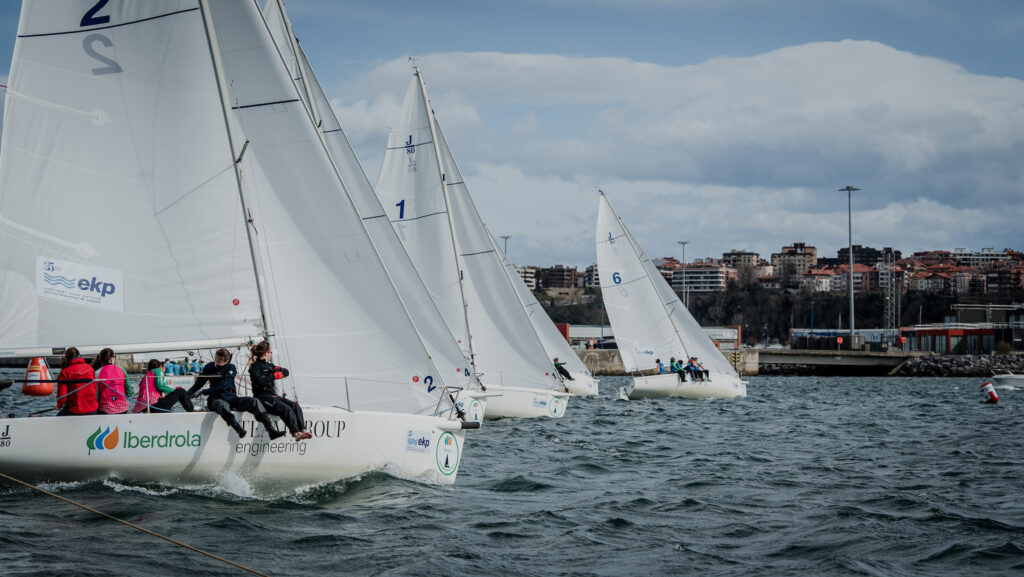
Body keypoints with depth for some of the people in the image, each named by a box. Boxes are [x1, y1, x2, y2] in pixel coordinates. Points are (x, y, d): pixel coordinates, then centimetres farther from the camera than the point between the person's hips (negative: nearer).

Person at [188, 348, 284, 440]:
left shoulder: (231, 368, 0)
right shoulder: (210, 367, 7)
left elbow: (222, 387, -11)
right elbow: (198, 384, 13)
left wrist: (203, 392, -14)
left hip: (231, 398, 1)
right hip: (216, 399, -1)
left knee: (254, 401, -22)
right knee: (223, 405, -40)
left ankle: (271, 430, -33)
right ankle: (239, 430, -63)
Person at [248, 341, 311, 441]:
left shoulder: (269, 365, 23)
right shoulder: (255, 366, -1)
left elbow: (286, 372, 23)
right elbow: (259, 380, -19)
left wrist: (278, 370, 1)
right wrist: (274, 376, -9)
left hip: (273, 396, 8)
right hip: (262, 398, -8)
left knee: (295, 405, -15)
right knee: (286, 409, -29)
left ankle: (303, 430, -30)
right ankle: (296, 433, -39)